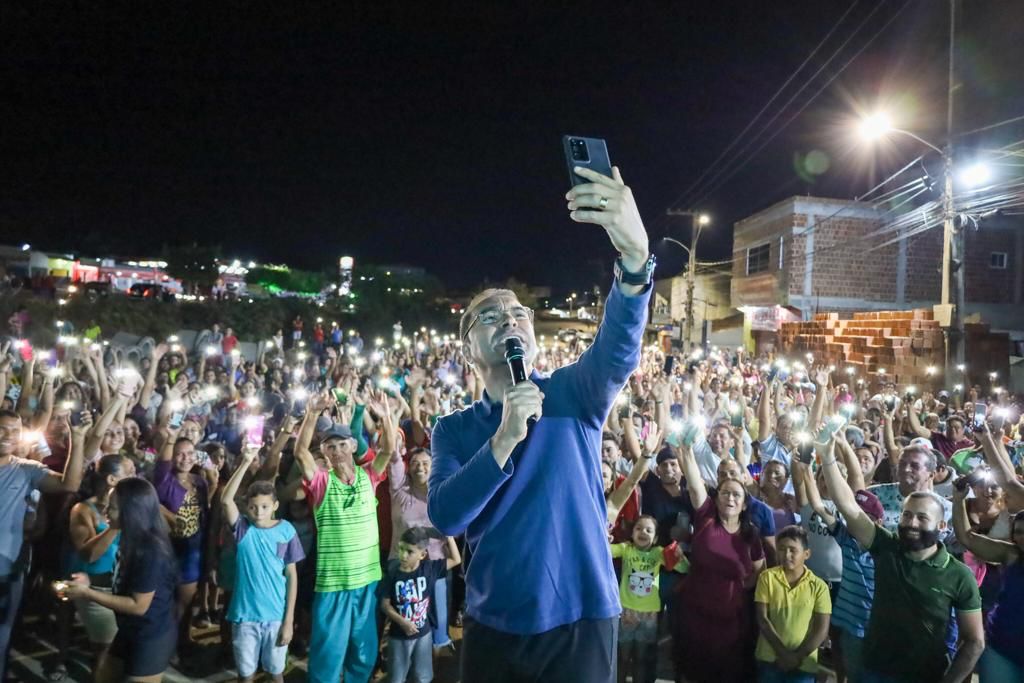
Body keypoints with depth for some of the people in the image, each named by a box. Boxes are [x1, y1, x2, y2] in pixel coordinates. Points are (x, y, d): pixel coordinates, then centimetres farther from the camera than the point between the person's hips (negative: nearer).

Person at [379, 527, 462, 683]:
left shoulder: (429, 568, -12)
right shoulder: (392, 573, -15)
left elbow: (456, 560, -7)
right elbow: (385, 604, -10)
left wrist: (449, 535, -17)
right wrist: (402, 622, -21)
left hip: (423, 633, 1)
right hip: (399, 635, -1)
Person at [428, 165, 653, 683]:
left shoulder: (573, 396, -3)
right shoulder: (454, 429, 1)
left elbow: (618, 352, -24)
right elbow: (445, 516, -13)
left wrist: (635, 256, -42)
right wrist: (506, 438, -26)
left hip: (579, 622, -1)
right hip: (492, 628, 2)